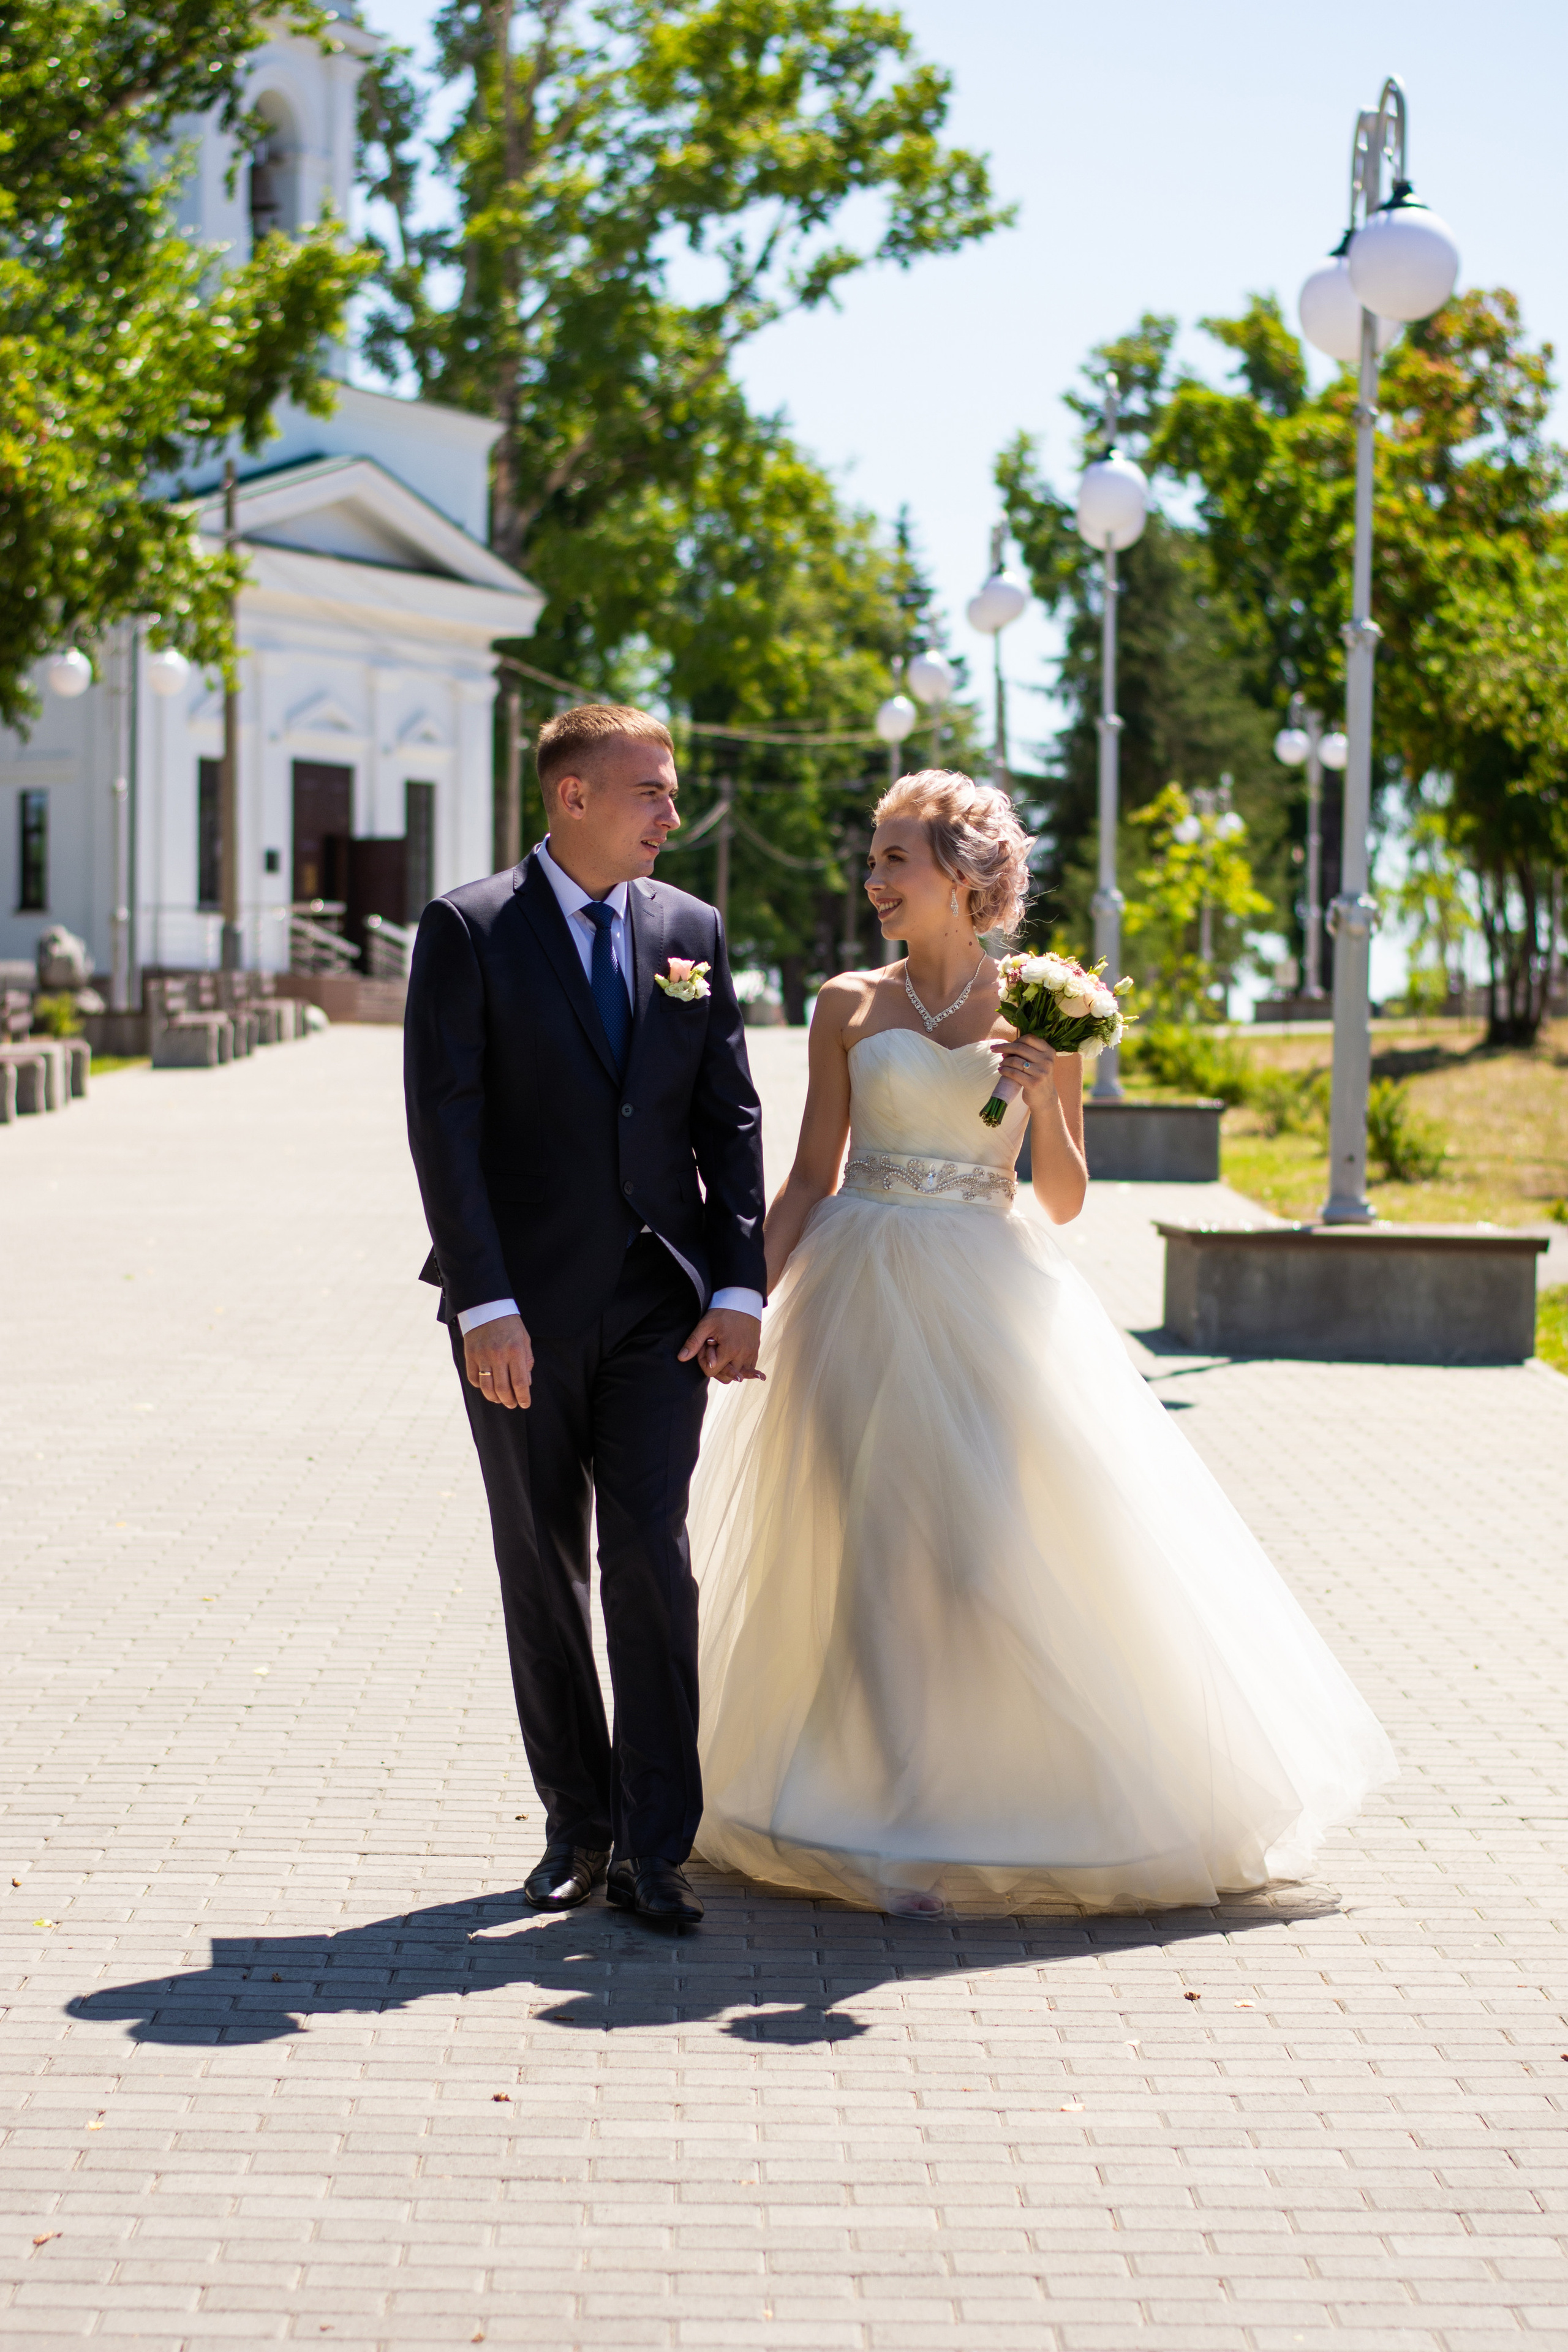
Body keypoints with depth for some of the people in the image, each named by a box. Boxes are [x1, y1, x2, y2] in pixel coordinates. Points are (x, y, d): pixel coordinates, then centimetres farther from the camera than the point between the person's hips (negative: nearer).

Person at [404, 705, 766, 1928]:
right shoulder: (468, 930, -4)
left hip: (660, 1307, 2)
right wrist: (485, 1303, -16)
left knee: (653, 1563, -4)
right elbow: (443, 1124, -9)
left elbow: (732, 1118, 7)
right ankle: (578, 1825, 21)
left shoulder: (692, 932, 8)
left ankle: (654, 1846, 1)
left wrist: (739, 1287, -2)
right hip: (522, 1310, -2)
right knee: (543, 1573, 8)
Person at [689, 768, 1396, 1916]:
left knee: (1018, 1539, -5)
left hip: (990, 1302, -1)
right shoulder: (850, 1005, 5)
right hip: (863, 1296, 1)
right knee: (858, 1547, -1)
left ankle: (1030, 1795, 14)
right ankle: (878, 1804, 10)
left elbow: (1064, 1200, 4)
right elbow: (812, 1178, 7)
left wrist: (1046, 1099, -12)